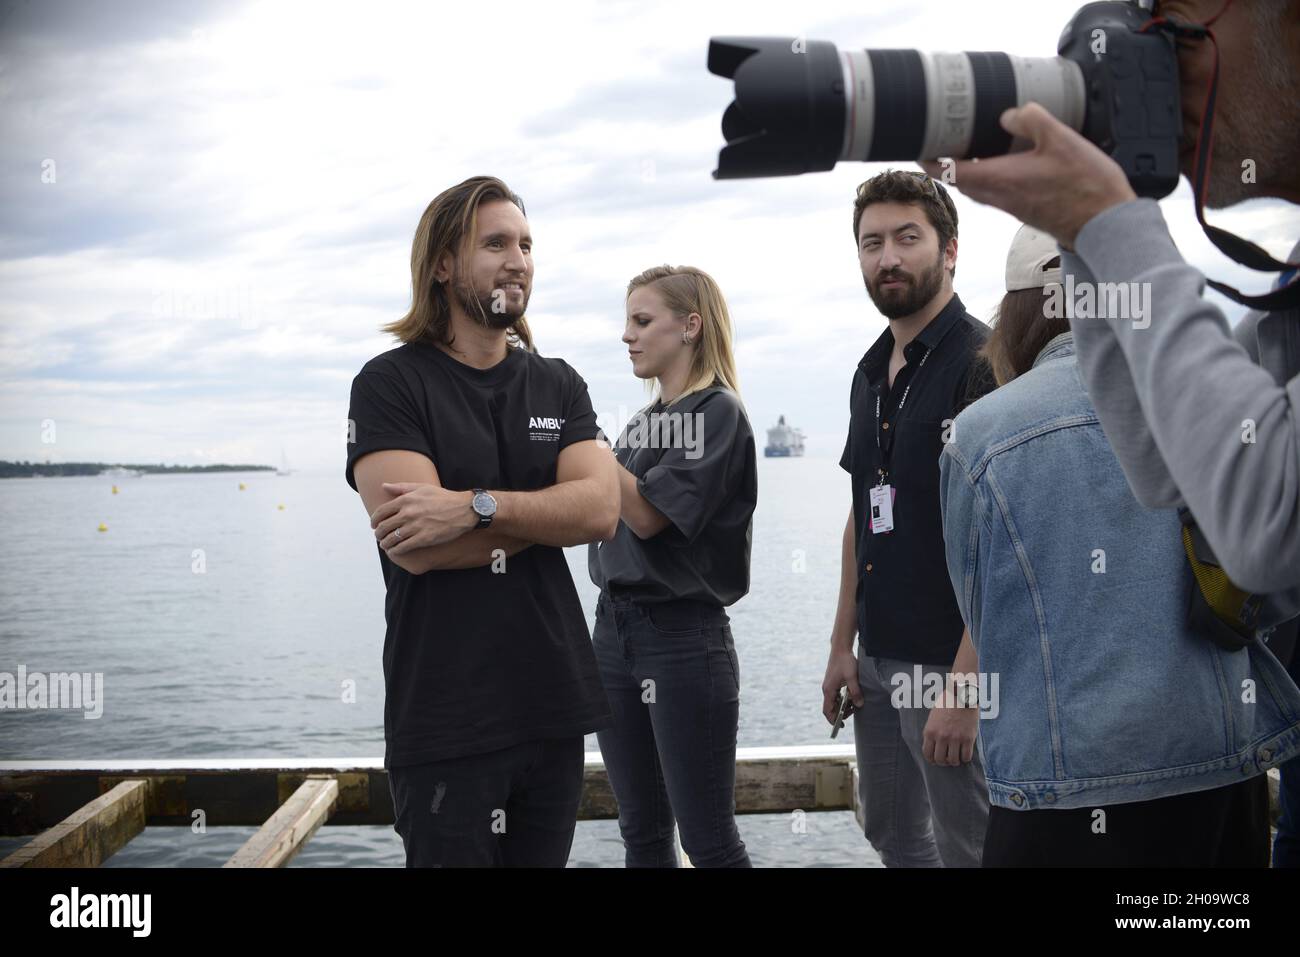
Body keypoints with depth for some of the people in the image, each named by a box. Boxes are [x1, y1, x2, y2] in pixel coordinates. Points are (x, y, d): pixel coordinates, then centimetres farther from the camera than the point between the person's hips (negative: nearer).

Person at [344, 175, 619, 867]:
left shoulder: (558, 386, 10)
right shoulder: (389, 384, -5)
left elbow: (601, 510, -6)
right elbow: (417, 547, -18)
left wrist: (475, 505, -20)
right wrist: (552, 508, -7)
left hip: (555, 703, 5)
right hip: (447, 720, -5)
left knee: (544, 856, 14)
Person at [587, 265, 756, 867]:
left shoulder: (718, 412, -7)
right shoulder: (640, 423, 16)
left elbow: (647, 515, -16)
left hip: (685, 635, -7)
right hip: (614, 626, 7)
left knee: (708, 840, -1)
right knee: (642, 834, 13)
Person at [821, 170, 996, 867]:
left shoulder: (983, 362, -13)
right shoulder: (871, 373, 11)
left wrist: (964, 683, -22)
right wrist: (842, 644, 12)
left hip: (951, 663, -8)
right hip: (876, 660, 8)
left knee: (965, 848, 5)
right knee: (892, 836, 19)